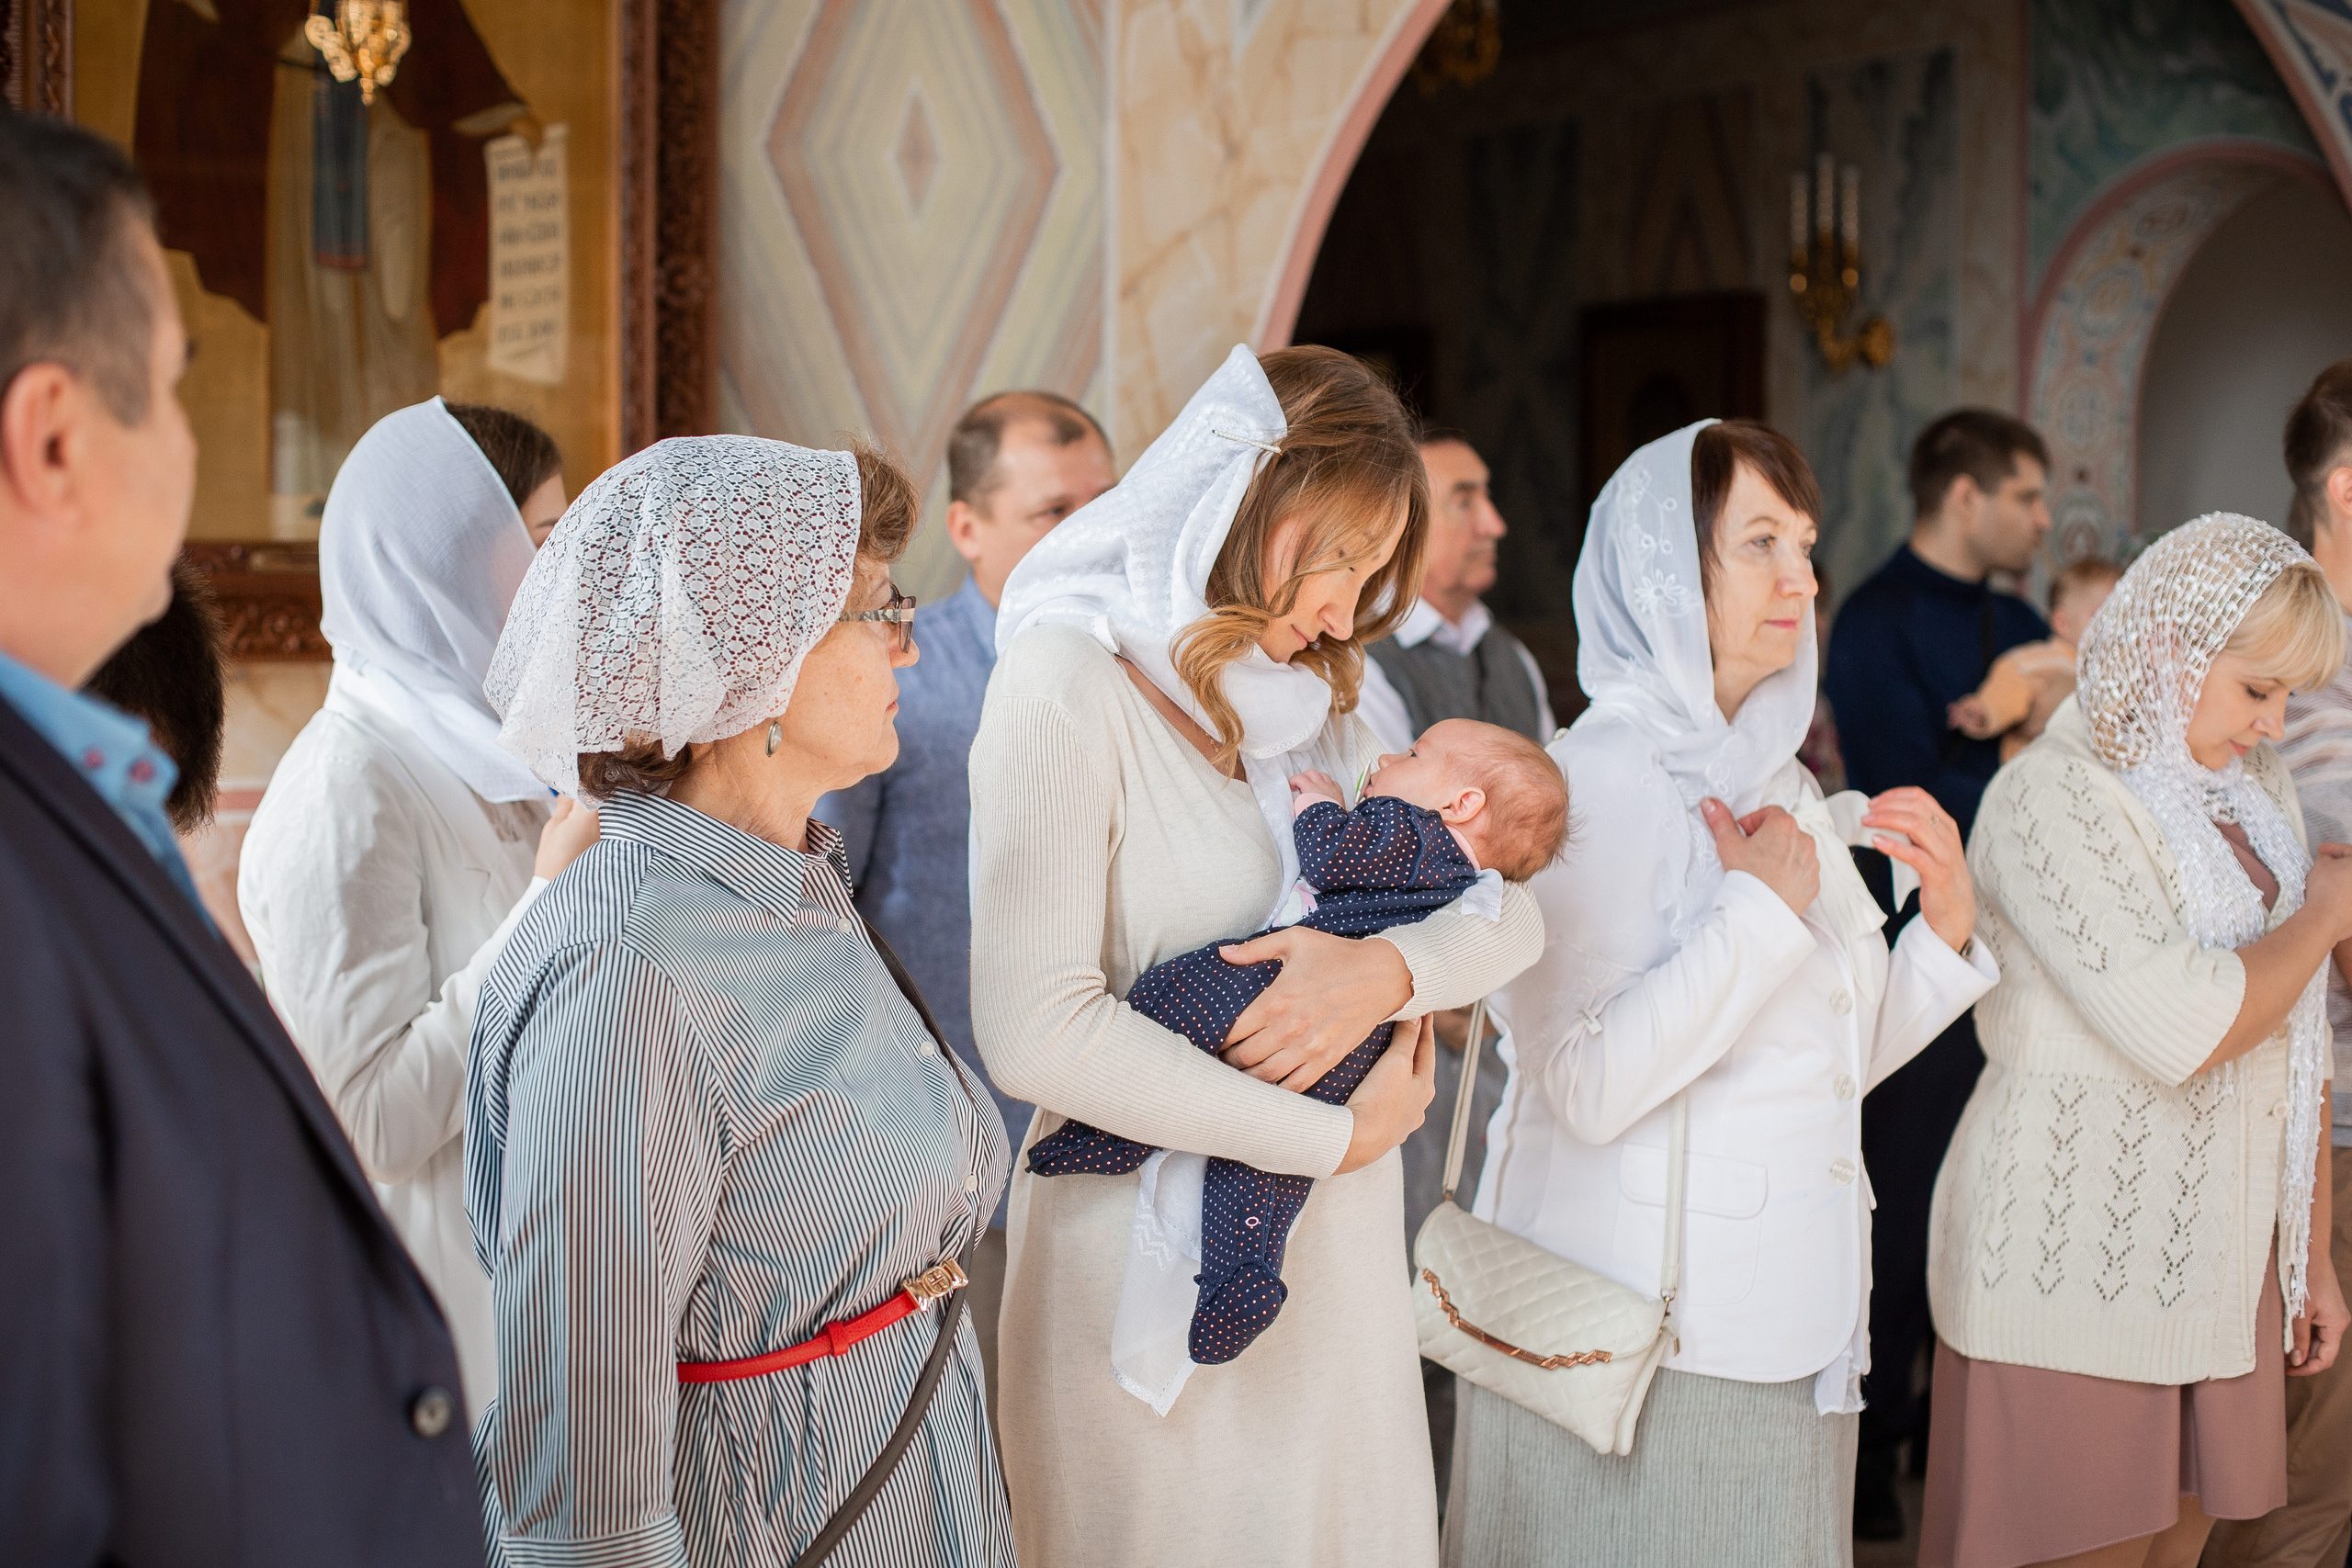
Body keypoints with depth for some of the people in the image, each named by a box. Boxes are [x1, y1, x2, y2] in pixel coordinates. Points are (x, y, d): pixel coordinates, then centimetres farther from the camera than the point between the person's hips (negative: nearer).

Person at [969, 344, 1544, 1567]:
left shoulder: (1320, 703, 12)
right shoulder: (1068, 683, -13)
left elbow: (1507, 911, 9)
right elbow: (1036, 1031, -22)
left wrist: (1388, 969, -15)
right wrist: (1337, 1134, -15)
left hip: (1339, 1264, 7)